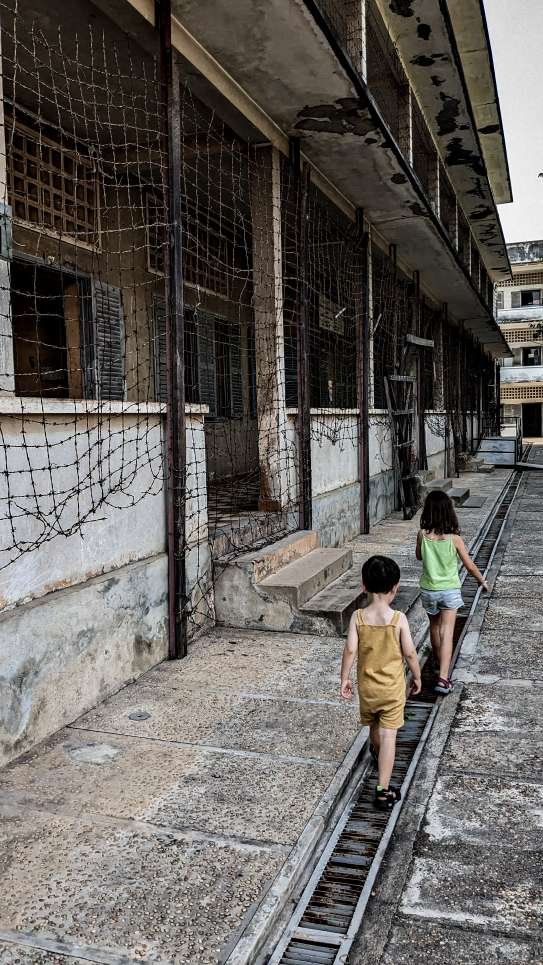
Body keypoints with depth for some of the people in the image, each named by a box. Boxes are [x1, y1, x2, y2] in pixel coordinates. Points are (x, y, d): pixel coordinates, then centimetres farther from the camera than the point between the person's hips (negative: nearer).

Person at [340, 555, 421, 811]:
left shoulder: (358, 617, -13)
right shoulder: (399, 619, -17)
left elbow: (350, 650, -13)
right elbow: (410, 653, -10)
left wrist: (344, 679, -1)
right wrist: (417, 677, 7)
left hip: (366, 686, 3)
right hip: (392, 687, -3)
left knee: (374, 726, 26)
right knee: (388, 735, 1)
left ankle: (378, 756, 53)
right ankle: (383, 790, 0)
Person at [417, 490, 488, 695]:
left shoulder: (422, 535, -12)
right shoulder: (454, 538, -16)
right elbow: (469, 565, -6)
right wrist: (482, 580, 11)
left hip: (428, 590, 2)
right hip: (450, 591, -2)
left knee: (434, 626, 25)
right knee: (447, 633, -2)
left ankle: (438, 659, 47)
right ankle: (443, 677, -11)